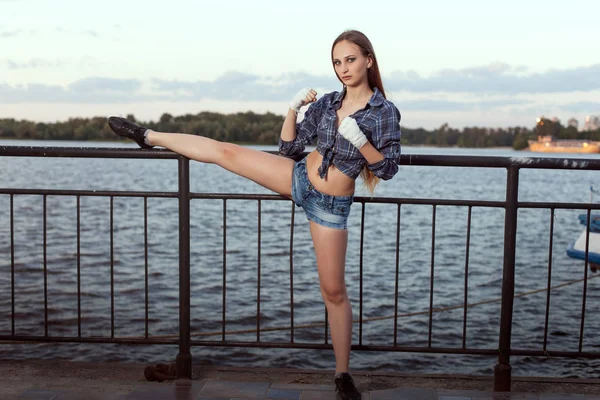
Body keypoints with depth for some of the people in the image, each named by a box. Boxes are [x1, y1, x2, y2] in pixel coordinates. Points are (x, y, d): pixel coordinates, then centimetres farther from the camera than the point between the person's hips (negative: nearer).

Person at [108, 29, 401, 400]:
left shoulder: (385, 111, -10)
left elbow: (389, 168, -12)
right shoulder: (326, 103, 2)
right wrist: (294, 109, -9)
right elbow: (289, 147, 6)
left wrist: (359, 140, -26)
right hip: (298, 178, 4)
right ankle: (149, 136, 18)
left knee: (334, 289, -1)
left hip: (332, 205, -4)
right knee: (226, 151, -1)